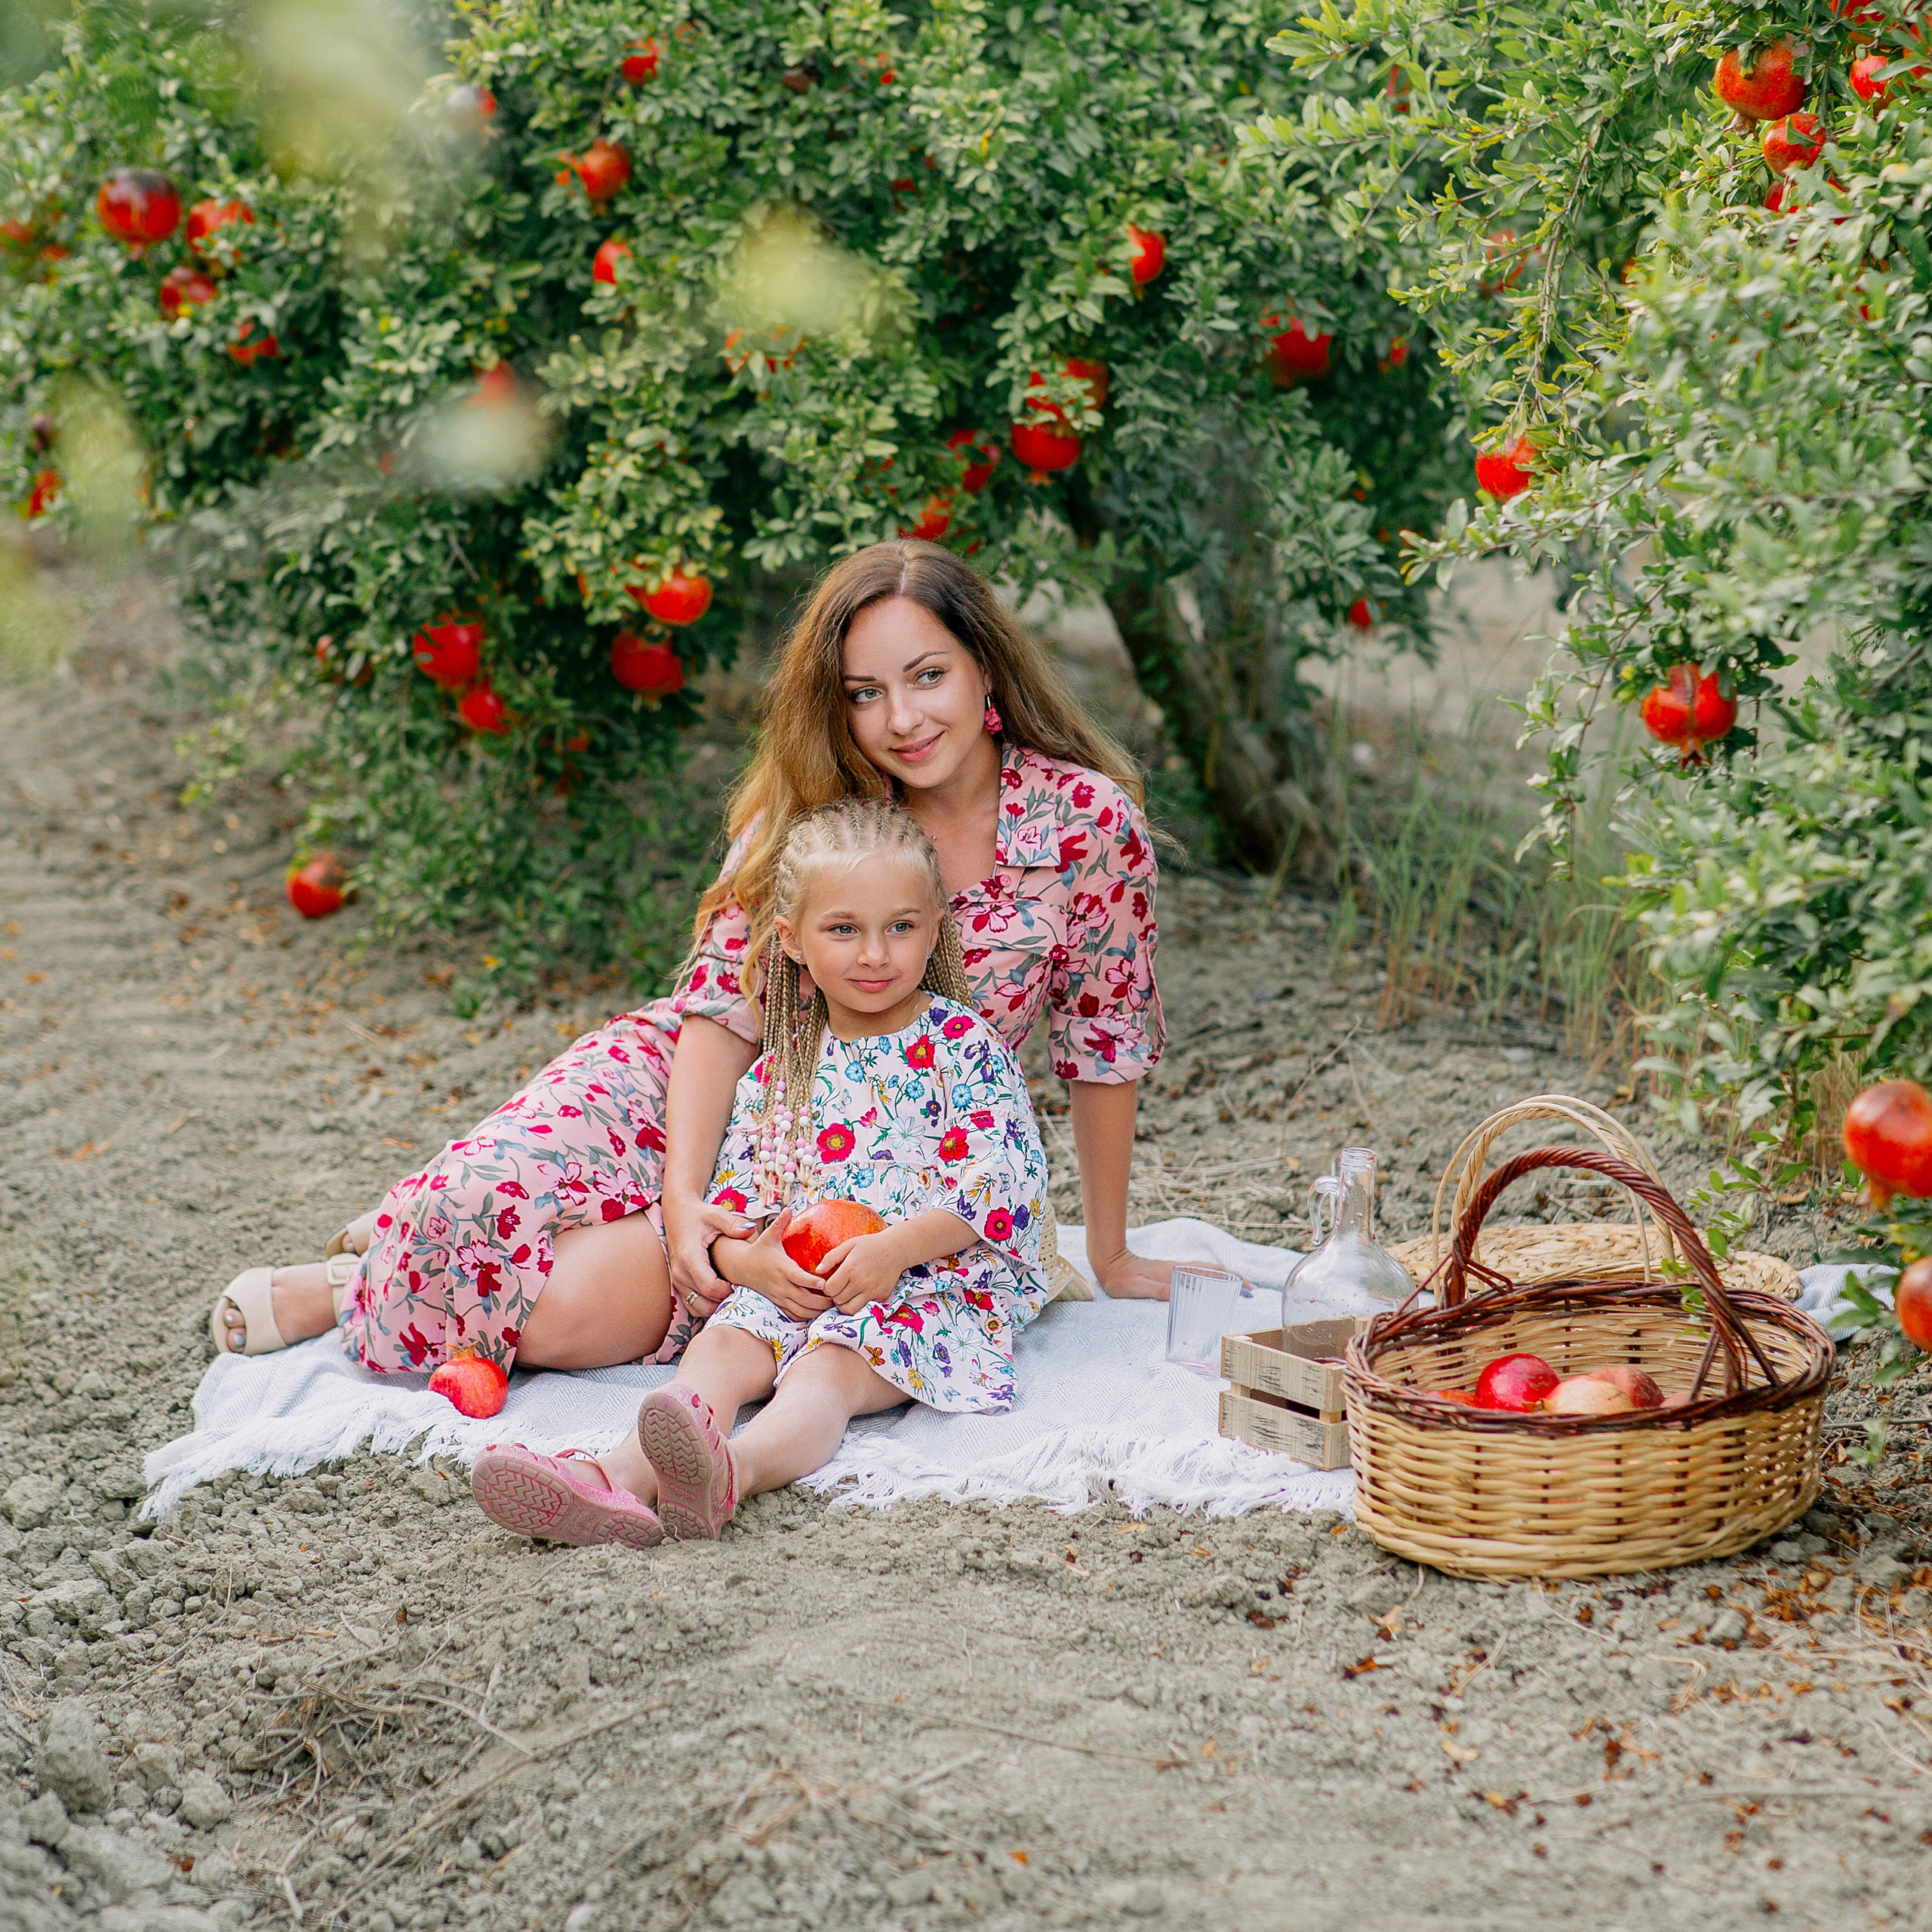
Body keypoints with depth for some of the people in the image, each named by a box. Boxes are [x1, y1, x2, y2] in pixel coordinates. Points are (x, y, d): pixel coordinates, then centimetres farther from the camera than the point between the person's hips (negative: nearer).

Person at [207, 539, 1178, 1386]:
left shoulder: (1088, 820, -13)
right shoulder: (807, 807, -8)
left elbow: (1104, 1046, -4)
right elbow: (723, 1005, -12)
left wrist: (1109, 1255, 4)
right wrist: (682, 1198, -26)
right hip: (692, 1082, 1)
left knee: (576, 1311, -25)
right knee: (492, 1195, -28)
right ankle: (411, 1241, 7)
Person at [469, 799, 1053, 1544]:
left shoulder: (962, 1046, 0)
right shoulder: (784, 1065, 15)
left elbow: (1001, 1179, -9)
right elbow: (735, 1187, 12)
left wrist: (895, 1247, -21)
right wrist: (745, 1256, -12)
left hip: (933, 1280, -5)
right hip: (790, 1283, 5)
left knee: (828, 1365, -32)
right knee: (719, 1348, -23)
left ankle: (732, 1471, -64)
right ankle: (619, 1477, -51)